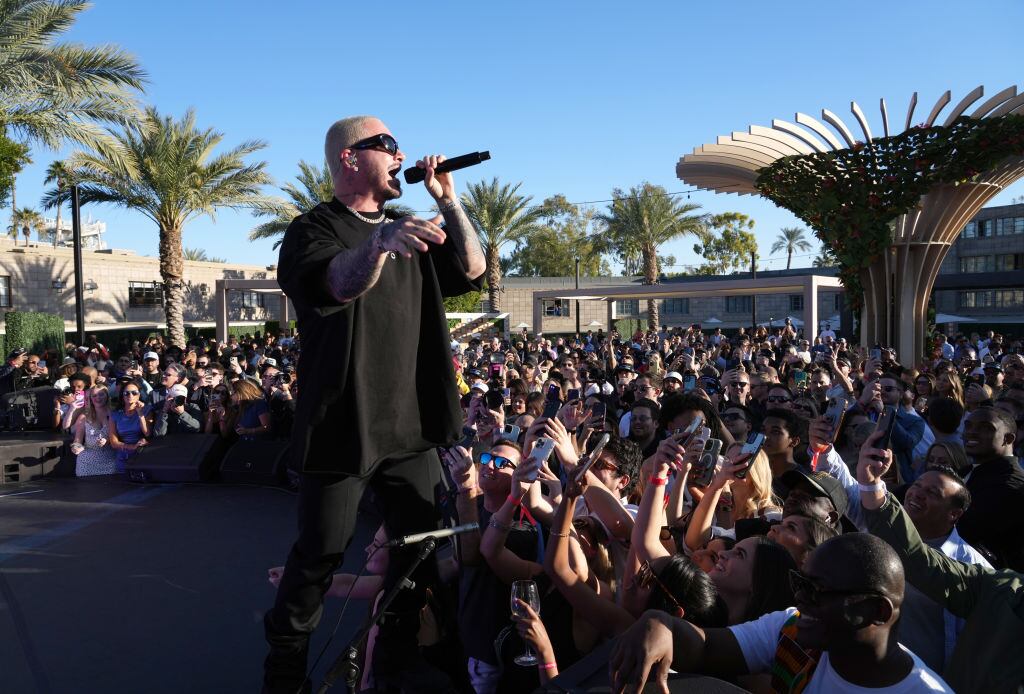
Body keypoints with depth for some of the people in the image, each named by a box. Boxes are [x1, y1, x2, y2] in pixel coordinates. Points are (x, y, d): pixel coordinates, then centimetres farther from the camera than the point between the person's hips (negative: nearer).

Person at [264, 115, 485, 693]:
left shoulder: (408, 232, 17)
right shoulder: (316, 228, -6)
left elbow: (472, 271, 13)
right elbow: (336, 283, -28)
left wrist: (448, 200, 4)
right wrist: (378, 243, -49)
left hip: (412, 423, 6)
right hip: (345, 422, -6)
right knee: (322, 551, 2)